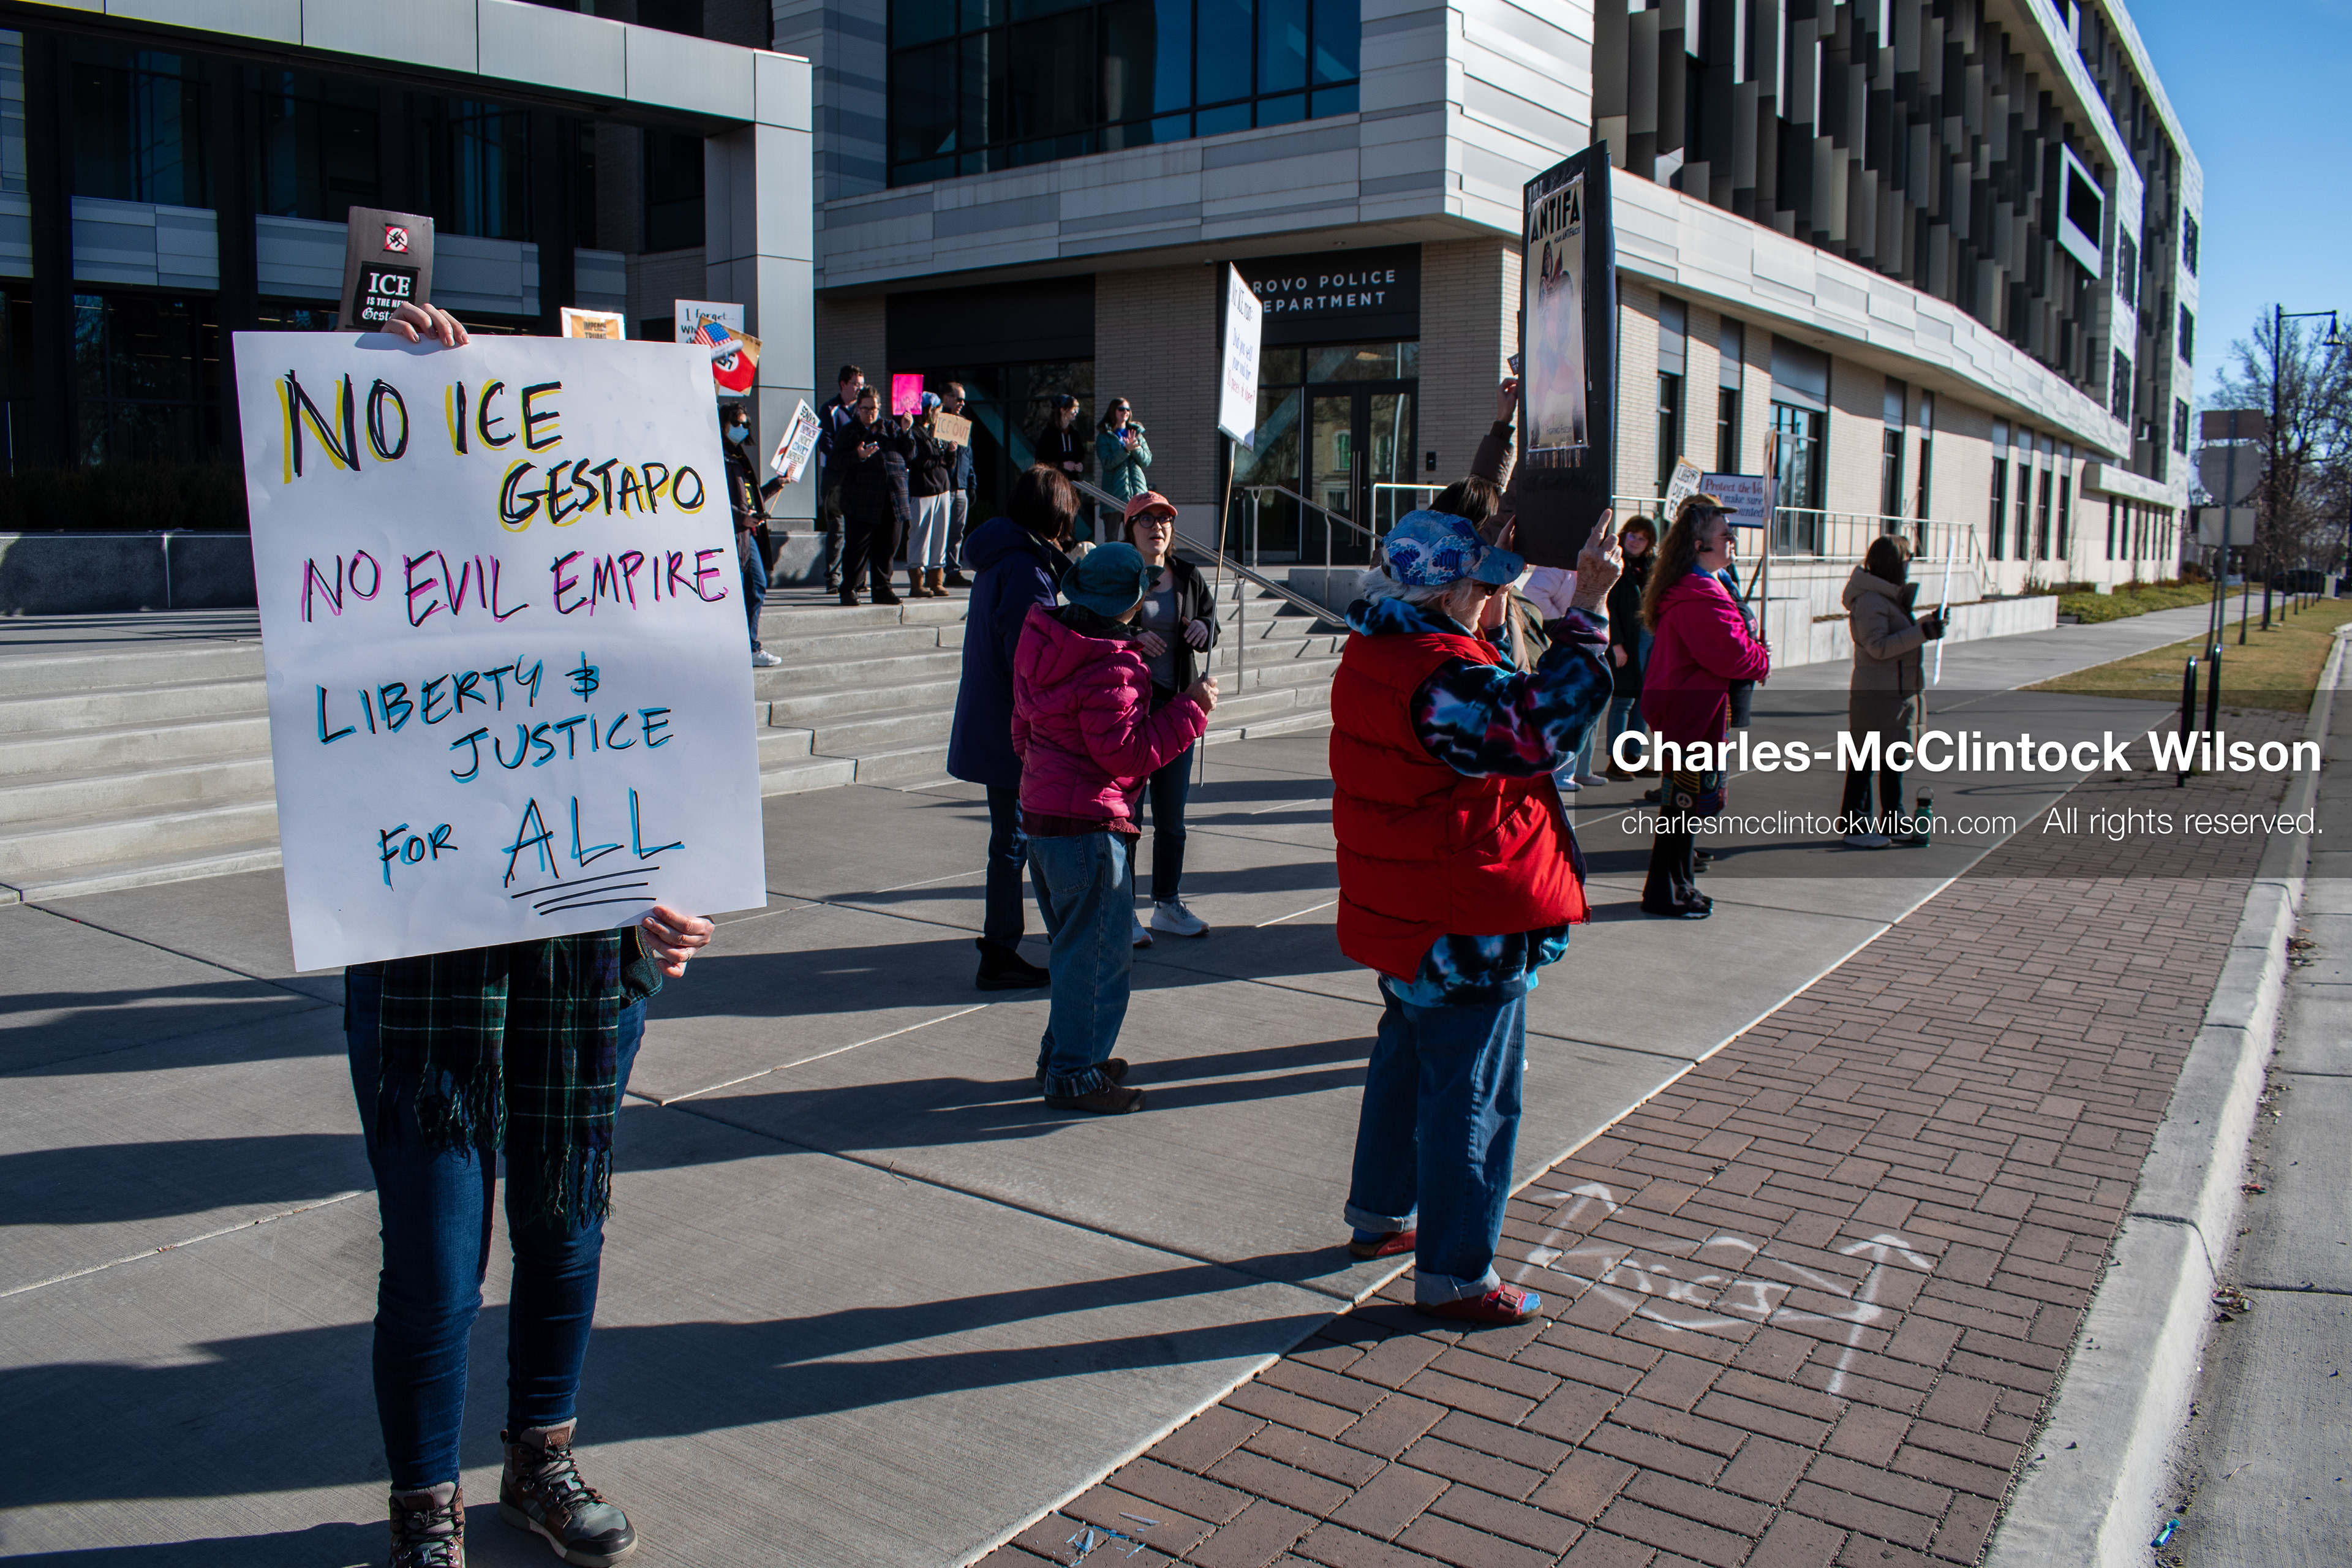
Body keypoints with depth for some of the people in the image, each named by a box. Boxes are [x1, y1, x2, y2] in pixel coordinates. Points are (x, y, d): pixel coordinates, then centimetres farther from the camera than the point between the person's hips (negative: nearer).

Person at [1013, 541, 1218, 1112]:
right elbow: (1125, 752, -23)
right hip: (1089, 826, -10)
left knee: (1073, 945, 21)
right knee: (1098, 954, 0)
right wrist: (1189, 709, -17)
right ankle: (1075, 1075, 6)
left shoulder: (1048, 643, 8)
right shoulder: (1111, 667, -20)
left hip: (1041, 813, 10)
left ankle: (1062, 1054, 31)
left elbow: (1023, 728, 17)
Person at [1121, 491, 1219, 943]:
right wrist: (1131, 638, -22)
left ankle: (1167, 904, 24)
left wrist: (1204, 627, -9)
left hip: (1176, 705, 4)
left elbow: (1213, 630, 14)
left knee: (1172, 817, 11)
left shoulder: (1188, 578, 8)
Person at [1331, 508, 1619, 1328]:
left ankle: (1379, 1214, 41)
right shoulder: (1440, 677, -26)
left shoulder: (1375, 654, 5)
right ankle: (1454, 1275, 14)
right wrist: (1586, 609, -31)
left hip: (1399, 914, 10)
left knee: (1407, 1060, 25)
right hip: (1465, 929, -10)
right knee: (1472, 1097, 3)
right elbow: (1540, 723, -34)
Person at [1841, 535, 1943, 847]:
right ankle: (1854, 826, 3)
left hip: (1899, 692, 10)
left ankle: (1892, 823, 24)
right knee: (1865, 760, -3)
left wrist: (1928, 623, 15)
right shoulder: (1870, 600, -16)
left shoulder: (1891, 597, 16)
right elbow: (1879, 646, -23)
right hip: (1875, 695, -10)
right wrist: (1922, 632, -25)